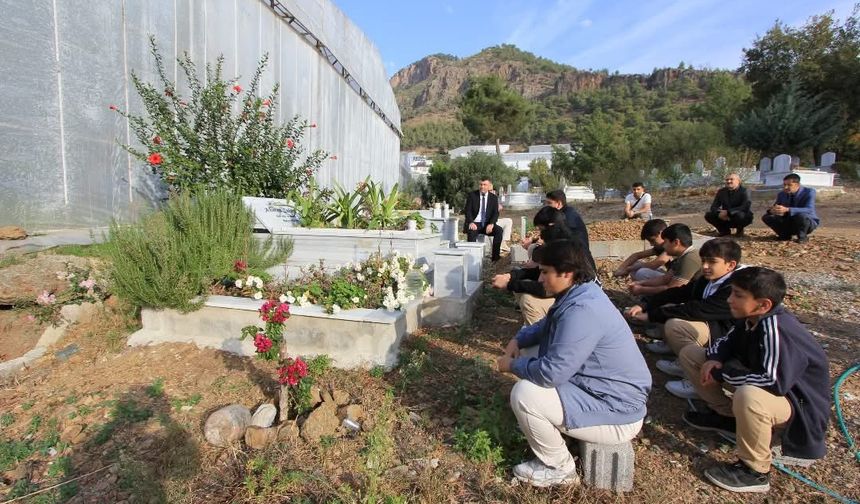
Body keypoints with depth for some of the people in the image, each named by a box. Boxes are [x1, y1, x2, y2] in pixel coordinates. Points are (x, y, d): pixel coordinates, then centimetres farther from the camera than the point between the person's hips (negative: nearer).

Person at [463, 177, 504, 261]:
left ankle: (495, 257, -17)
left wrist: (491, 224, -19)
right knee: (471, 232, -36)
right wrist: (471, 222, -24)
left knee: (499, 230, -25)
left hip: (487, 224, 3)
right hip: (474, 223, -2)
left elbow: (496, 213, 2)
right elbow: (467, 210, -4)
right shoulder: (471, 195, 1)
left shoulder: (494, 197, 7)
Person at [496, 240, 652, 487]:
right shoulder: (578, 294, 1)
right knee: (530, 354, 11)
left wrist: (513, 365, -14)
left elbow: (551, 372, -31)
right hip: (599, 388, 10)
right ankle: (552, 427, 23)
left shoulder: (581, 310, -31)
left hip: (616, 413, -10)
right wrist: (519, 339, 4)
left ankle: (559, 468, 3)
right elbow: (547, 326, 19)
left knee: (524, 394, -22)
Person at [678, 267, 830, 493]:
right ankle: (727, 417, 10)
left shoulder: (776, 329, -32)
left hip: (797, 403, -8)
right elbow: (727, 341, 8)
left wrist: (721, 374, -26)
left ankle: (755, 471, -17)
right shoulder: (750, 317, -8)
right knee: (690, 353, 2)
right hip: (759, 383, 8)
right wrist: (714, 360, -14)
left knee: (748, 396, -45)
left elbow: (774, 382, -39)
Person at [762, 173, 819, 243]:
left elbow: (809, 210, -32)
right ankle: (785, 234, 3)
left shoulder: (809, 192, -16)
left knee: (802, 216, -39)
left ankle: (802, 236, -11)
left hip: (808, 222, -4)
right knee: (766, 217, -16)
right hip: (788, 223, 4)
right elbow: (772, 209, -4)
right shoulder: (781, 194, -3)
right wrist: (772, 210, -32)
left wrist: (787, 209, -48)